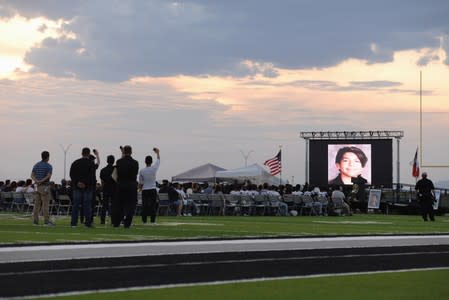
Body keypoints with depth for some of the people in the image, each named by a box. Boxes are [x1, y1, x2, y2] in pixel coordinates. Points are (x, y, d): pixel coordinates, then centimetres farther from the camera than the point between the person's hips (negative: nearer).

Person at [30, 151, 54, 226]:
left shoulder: (36, 165, 12)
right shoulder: (49, 166, -5)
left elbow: (32, 175, 0)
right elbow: (48, 176, -20)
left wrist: (37, 181, -15)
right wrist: (41, 181, -18)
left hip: (37, 186, 6)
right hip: (45, 186, -6)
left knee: (37, 204, 6)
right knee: (45, 204, -7)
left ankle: (35, 220, 3)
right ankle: (46, 220, -11)